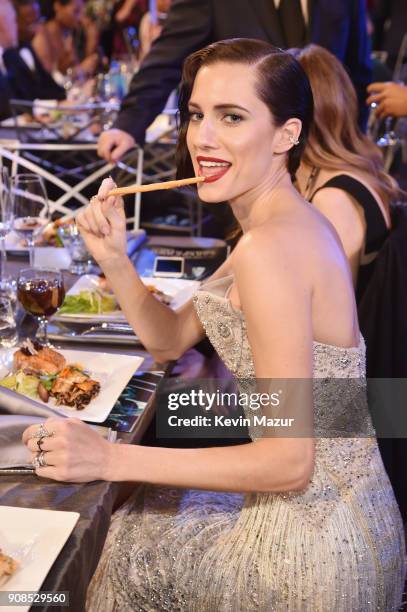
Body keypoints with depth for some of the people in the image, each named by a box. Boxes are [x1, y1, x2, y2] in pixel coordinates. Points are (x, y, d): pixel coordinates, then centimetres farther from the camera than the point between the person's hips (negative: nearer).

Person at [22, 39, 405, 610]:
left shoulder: (270, 247, -26)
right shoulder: (295, 221, 4)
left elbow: (289, 461, -27)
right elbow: (170, 338, 10)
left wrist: (112, 458, -24)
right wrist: (114, 259, -6)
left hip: (311, 536, -8)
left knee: (128, 548, 16)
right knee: (145, 513, 26)